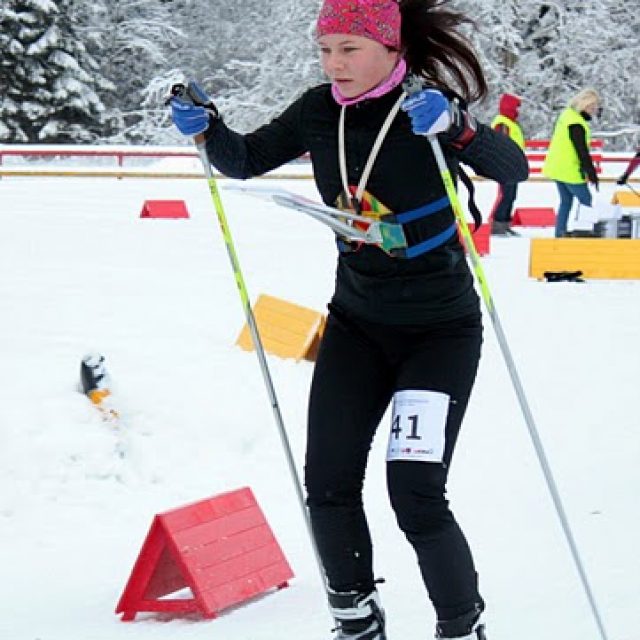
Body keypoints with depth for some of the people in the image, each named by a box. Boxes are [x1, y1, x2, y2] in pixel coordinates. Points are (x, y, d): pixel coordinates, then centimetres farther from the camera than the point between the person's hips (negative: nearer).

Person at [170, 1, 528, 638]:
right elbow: (245, 161, 8)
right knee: (327, 483, 2)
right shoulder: (319, 111, -3)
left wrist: (456, 126, -48)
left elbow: (512, 168, -31)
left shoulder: (428, 108, -17)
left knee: (415, 496, -13)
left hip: (441, 331, -5)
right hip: (356, 322, 5)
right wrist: (205, 128, -11)